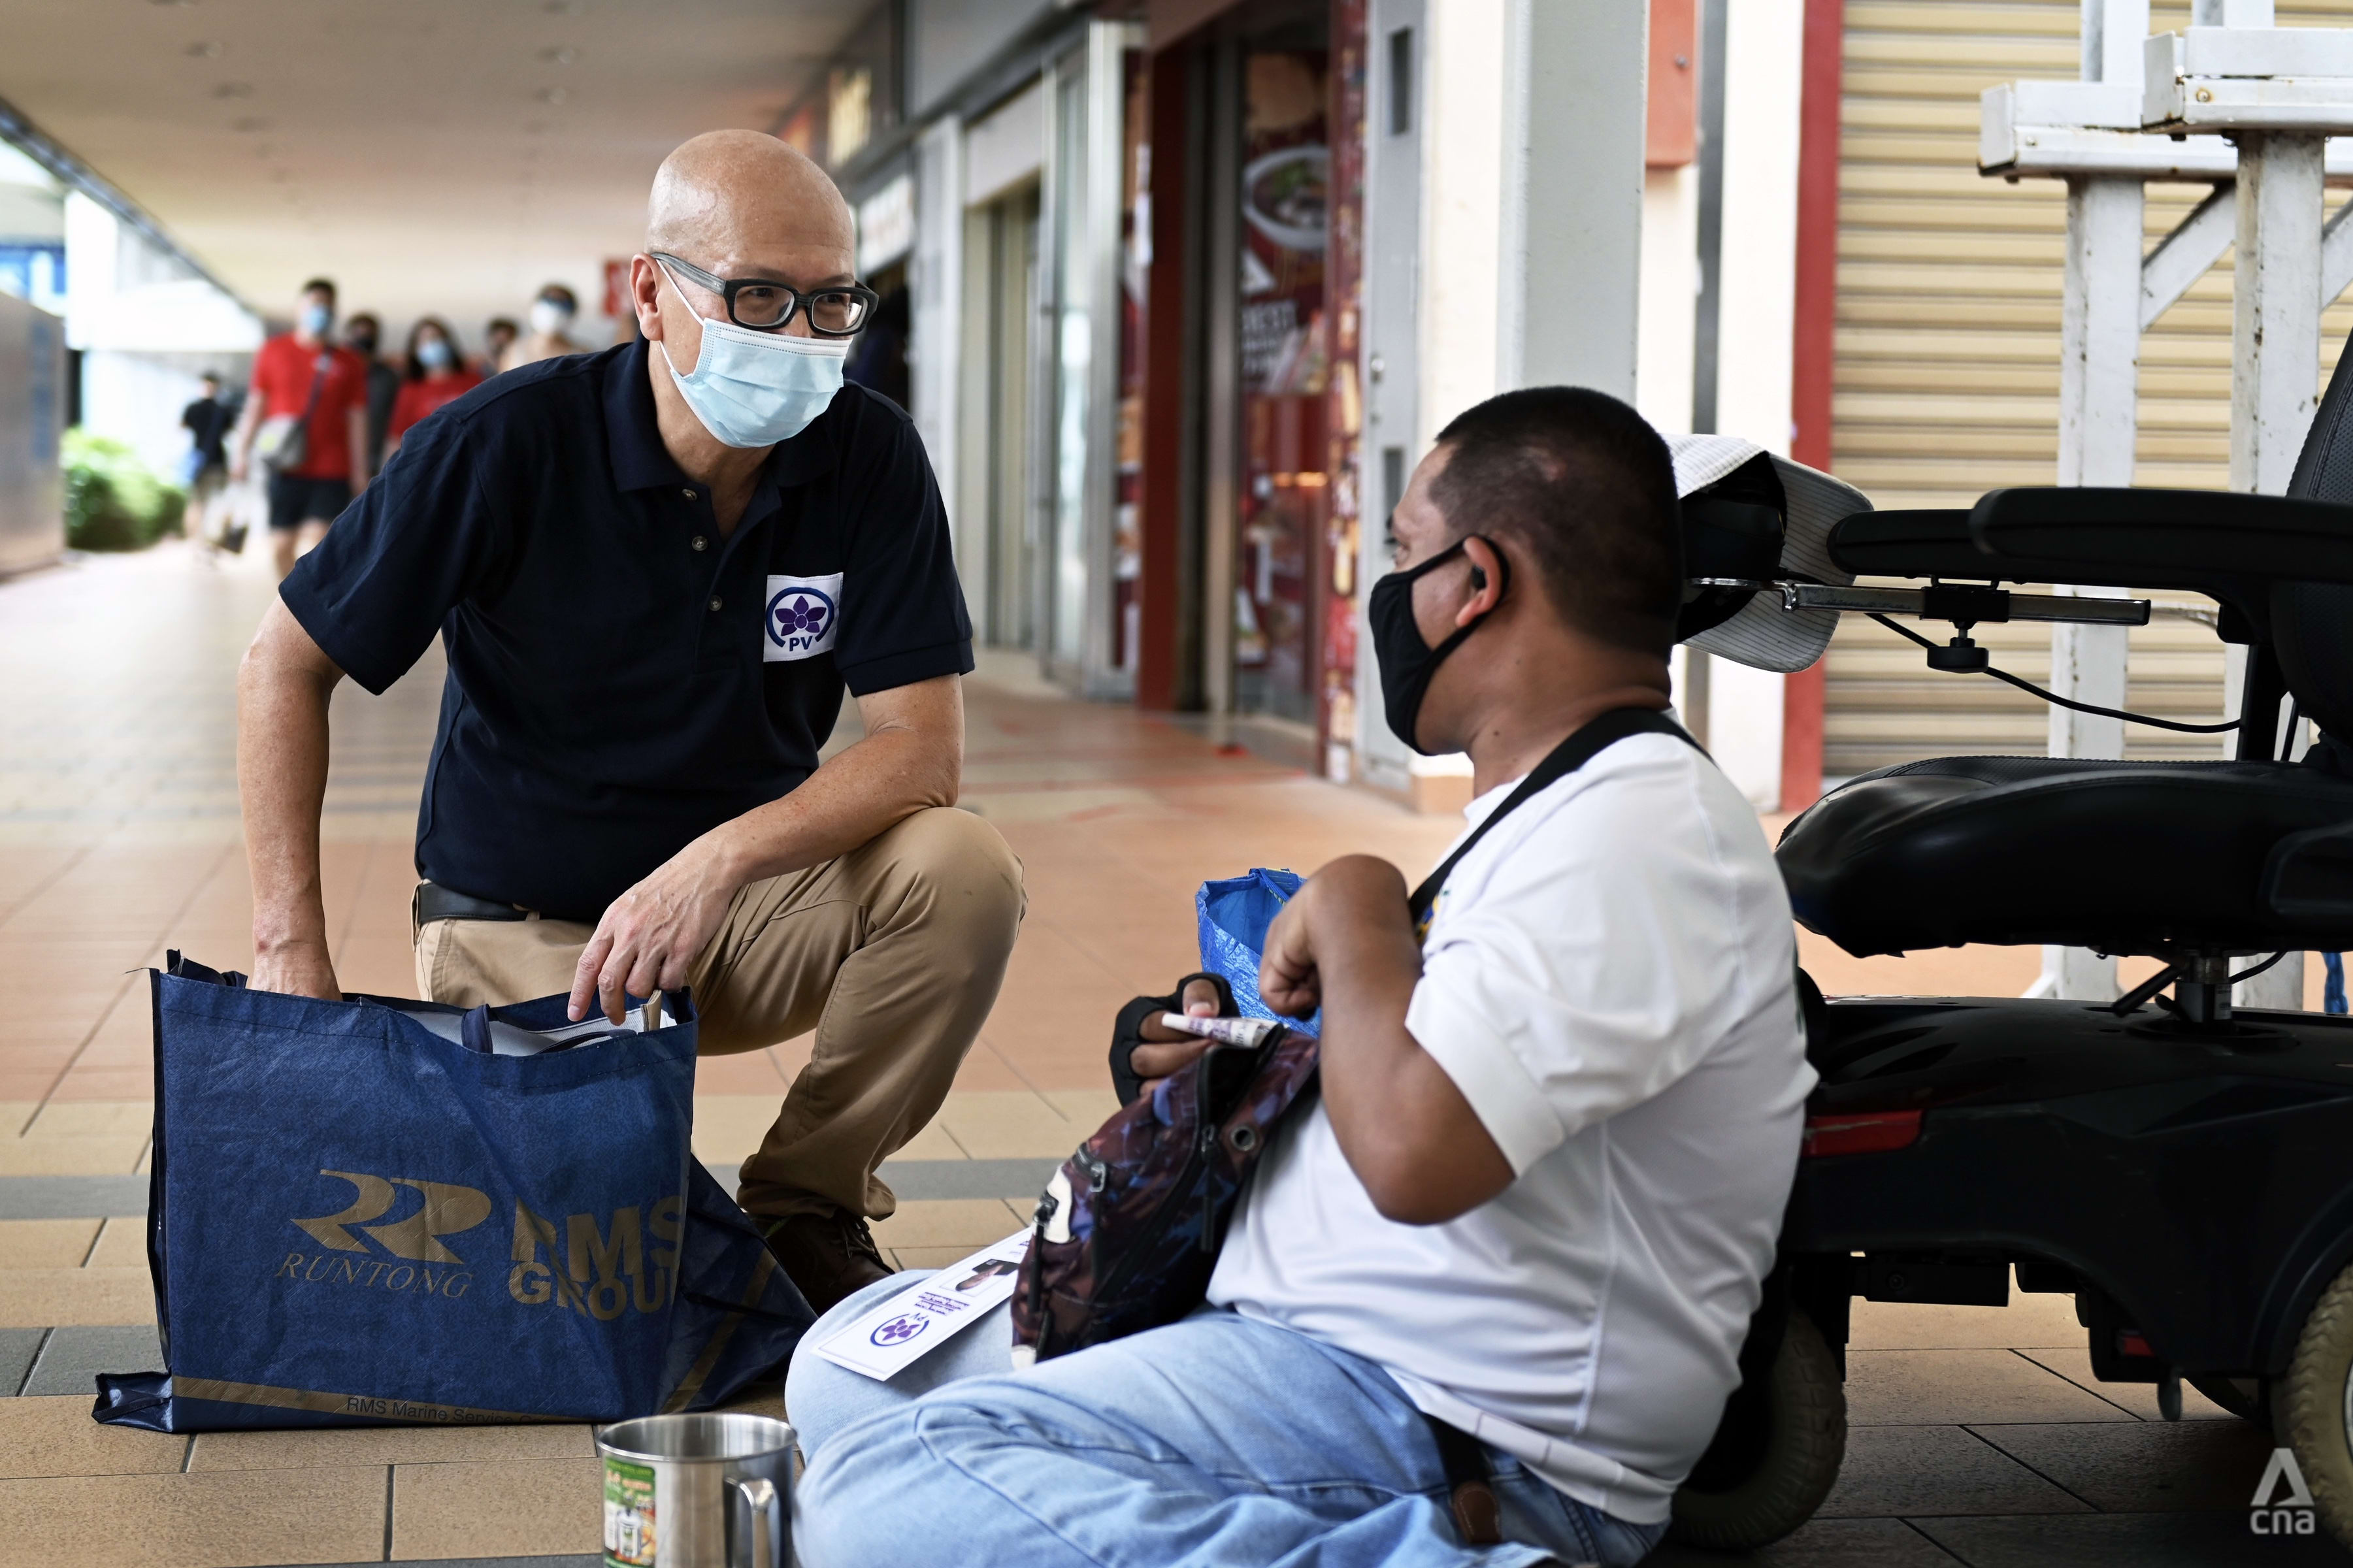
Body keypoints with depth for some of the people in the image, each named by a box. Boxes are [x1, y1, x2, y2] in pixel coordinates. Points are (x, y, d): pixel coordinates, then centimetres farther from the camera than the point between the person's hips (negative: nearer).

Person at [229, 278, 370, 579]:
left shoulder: (348, 363, 5)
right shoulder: (274, 351, 8)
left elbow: (357, 419, 6)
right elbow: (255, 404, 11)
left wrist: (360, 472, 3)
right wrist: (241, 450, 6)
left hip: (330, 474, -2)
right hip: (286, 470, 2)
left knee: (315, 541, -13)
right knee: (282, 546, 5)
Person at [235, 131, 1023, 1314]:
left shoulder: (868, 456, -10)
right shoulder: (508, 446, -16)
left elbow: (923, 749, -14)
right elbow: (286, 664, -8)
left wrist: (722, 861, -31)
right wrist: (290, 948, -16)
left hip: (743, 909, 3)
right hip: (522, 922, -3)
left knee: (963, 873, -26)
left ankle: (805, 1202, -3)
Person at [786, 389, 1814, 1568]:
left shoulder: (1642, 831, -19)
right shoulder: (1550, 816, 18)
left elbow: (1413, 1147, -32)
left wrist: (1352, 916, -13)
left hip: (1452, 1434, -12)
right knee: (846, 1357, 17)